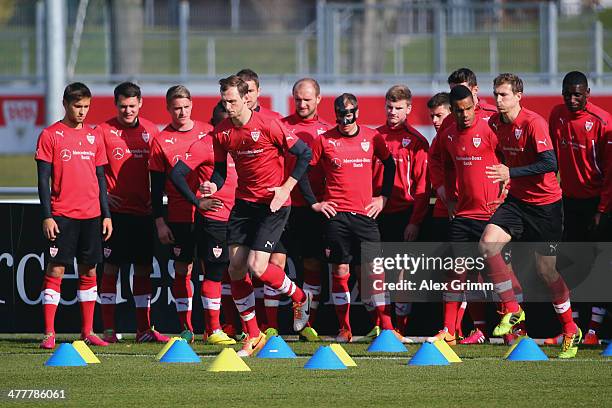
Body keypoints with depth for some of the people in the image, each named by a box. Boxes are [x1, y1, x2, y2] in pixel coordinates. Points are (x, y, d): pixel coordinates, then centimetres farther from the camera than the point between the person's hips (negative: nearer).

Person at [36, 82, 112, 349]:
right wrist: (46, 216, -10)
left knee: (89, 271, 7)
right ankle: (49, 333, -7)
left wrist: (106, 214, 11)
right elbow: (43, 179, -4)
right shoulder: (50, 135, -2)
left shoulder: (94, 137, 12)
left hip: (92, 215, 5)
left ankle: (87, 332, 13)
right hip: (62, 215, -5)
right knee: (55, 269, -7)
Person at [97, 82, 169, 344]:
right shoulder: (104, 131, -3)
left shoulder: (150, 130, 7)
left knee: (144, 268, 6)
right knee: (111, 267, -2)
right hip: (115, 211, -4)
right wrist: (103, 194, -9)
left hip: (143, 210, 4)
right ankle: (109, 330, 1)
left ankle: (144, 329, 11)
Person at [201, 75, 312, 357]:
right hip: (244, 203, 6)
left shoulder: (267, 125, -15)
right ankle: (253, 335, 12)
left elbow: (304, 153, -8)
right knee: (235, 268, -1)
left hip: (273, 204, -6)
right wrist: (213, 186, -12)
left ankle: (300, 298, 15)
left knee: (257, 267, -16)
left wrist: (286, 188, -14)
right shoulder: (222, 132, 1)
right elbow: (220, 169, 11)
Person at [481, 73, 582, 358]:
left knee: (546, 269, 0)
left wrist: (511, 173, -30)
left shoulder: (533, 123, -18)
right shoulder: (494, 123, 3)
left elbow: (549, 163, -26)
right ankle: (511, 310, -6)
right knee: (488, 243, -17)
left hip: (545, 203, -6)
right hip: (516, 200, 6)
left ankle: (571, 331, 17)